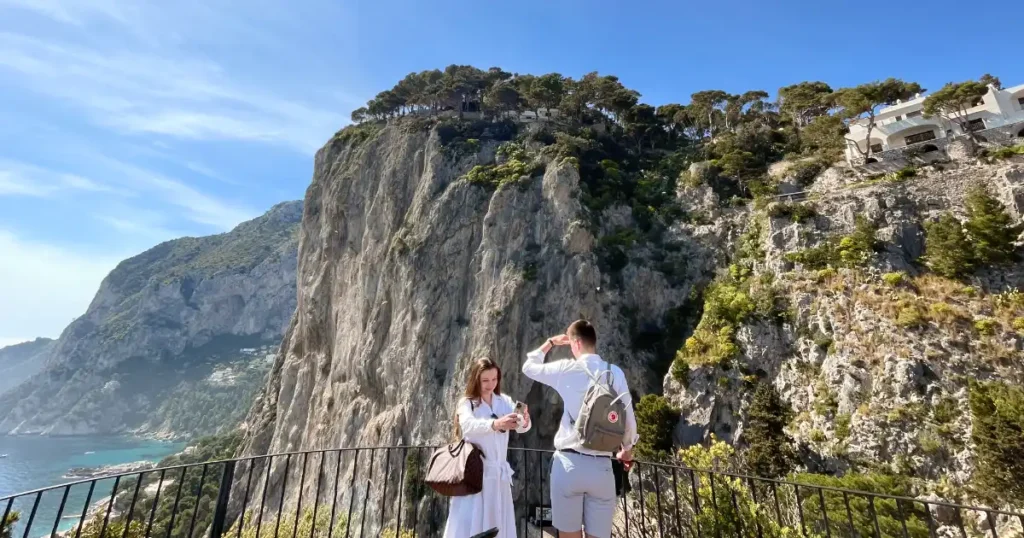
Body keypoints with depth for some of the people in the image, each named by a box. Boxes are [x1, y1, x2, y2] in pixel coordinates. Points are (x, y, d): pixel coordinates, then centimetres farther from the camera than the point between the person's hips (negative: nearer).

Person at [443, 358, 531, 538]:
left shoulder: (504, 401, 4)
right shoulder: (466, 403, -7)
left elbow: (521, 427, -11)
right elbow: (468, 425, -28)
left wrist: (525, 421, -35)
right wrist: (495, 424, -47)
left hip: (499, 473, 4)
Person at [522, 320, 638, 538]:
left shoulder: (566, 369, -3)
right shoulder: (615, 372, 2)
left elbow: (529, 367, 14)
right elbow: (628, 418, 8)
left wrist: (550, 343, 26)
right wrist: (627, 449, 26)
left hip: (569, 463, -2)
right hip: (602, 466, 2)